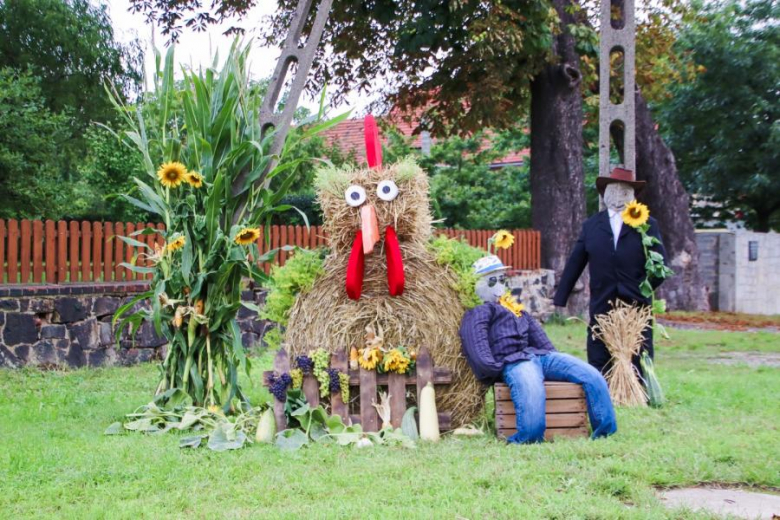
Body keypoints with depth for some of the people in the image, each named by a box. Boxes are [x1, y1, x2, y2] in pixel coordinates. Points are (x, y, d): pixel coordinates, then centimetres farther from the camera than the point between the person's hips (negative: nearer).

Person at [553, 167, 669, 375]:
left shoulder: (647, 225, 4)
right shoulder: (592, 225, 9)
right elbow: (574, 264, 8)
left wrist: (639, 291, -7)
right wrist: (559, 301, 4)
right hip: (601, 309, 1)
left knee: (639, 370, 4)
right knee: (599, 371, 3)